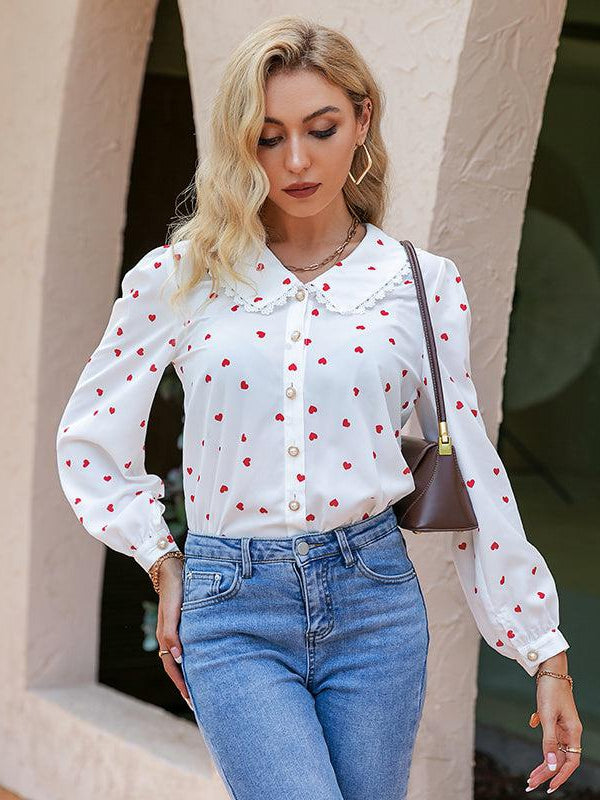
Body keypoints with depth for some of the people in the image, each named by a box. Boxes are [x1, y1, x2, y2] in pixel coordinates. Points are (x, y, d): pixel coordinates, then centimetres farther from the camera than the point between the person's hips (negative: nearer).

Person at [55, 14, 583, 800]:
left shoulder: (424, 285, 4)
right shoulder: (179, 278, 2)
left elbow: (472, 480, 7)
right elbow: (89, 441, 14)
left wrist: (546, 654, 6)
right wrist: (162, 563, 6)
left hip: (374, 596, 2)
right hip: (233, 614, -1)